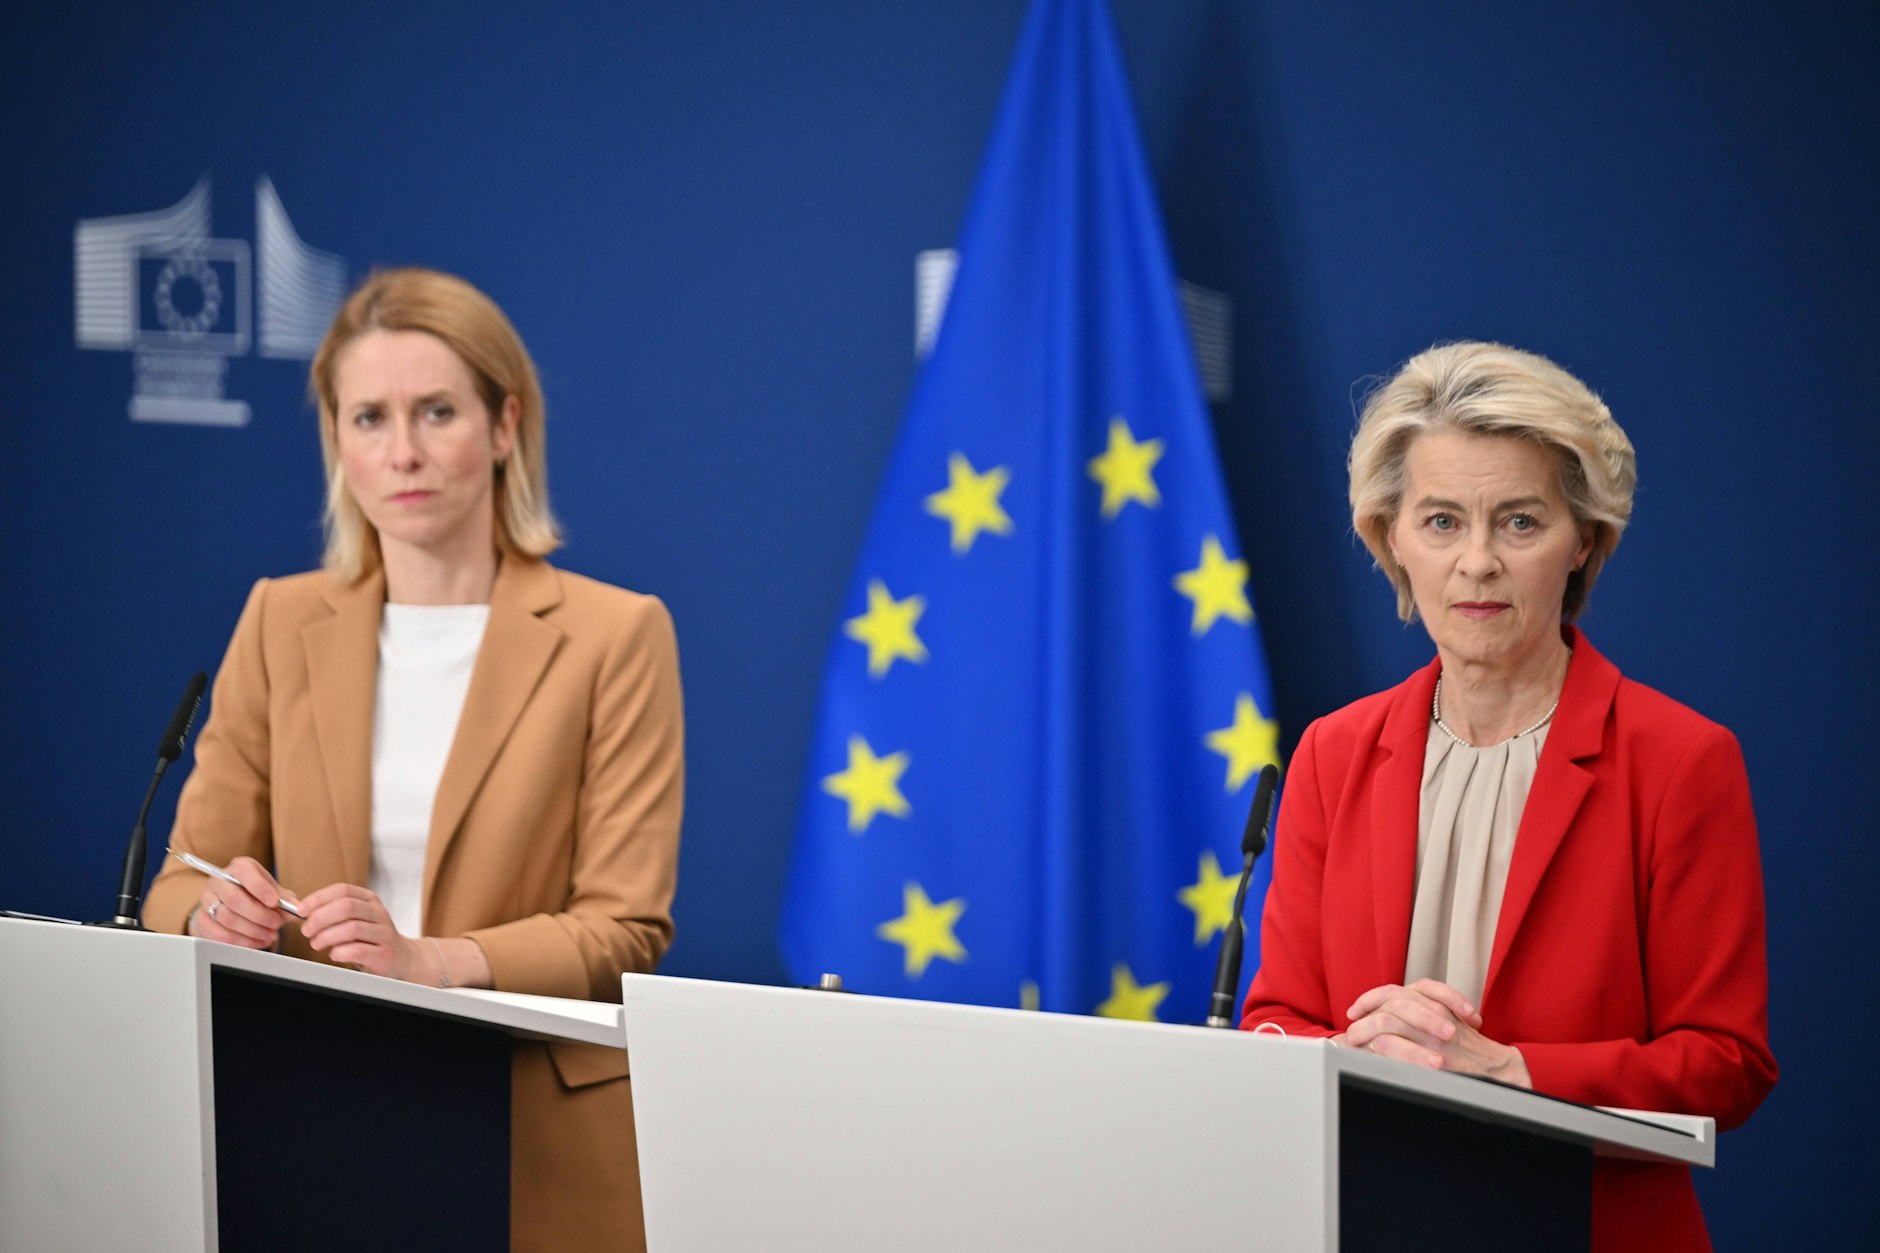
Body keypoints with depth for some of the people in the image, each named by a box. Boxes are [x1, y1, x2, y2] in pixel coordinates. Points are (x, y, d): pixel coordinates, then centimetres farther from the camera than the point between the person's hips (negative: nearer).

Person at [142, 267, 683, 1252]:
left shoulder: (613, 637, 0)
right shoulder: (280, 624, 11)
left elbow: (625, 931, -5)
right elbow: (181, 885, 11)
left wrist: (429, 960, -20)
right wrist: (220, 913, -12)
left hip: (543, 1152, -3)